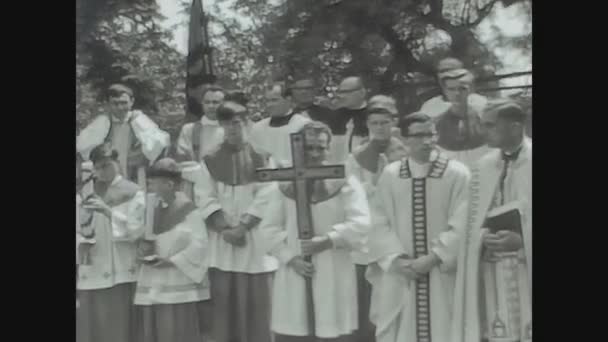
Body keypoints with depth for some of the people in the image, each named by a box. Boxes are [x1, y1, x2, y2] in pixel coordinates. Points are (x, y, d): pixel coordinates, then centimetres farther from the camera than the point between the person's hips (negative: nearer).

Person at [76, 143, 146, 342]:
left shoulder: (132, 192, 1)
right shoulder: (86, 192, 12)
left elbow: (136, 229, -9)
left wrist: (107, 211, -16)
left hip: (119, 272, -4)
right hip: (88, 272, 4)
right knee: (87, 326, 4)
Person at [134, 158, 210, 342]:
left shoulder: (188, 210, -10)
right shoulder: (150, 205, 7)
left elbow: (199, 244, -13)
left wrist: (171, 261, -16)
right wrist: (141, 246, -9)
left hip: (179, 282, -5)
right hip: (152, 282, 6)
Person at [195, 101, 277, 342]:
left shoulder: (260, 159, 4)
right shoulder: (210, 161, 7)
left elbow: (264, 199, -4)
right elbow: (206, 200, 0)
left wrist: (242, 227, -14)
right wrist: (226, 229, -12)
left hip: (254, 240, -1)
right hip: (221, 241, 1)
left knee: (254, 301, -1)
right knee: (224, 300, 2)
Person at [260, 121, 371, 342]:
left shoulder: (344, 183, 0)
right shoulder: (284, 185, 6)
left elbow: (360, 223, -11)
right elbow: (269, 228, 3)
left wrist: (329, 240, -22)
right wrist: (290, 258, -9)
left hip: (334, 277, -2)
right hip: (294, 275, 2)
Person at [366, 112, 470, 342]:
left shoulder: (458, 174, -5)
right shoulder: (390, 175, 3)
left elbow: (461, 225, -8)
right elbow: (380, 223, 2)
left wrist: (433, 258, -13)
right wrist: (396, 259, -11)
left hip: (442, 274, -2)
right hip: (399, 274, 2)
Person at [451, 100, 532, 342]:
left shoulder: (529, 163, -5)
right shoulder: (483, 166, 9)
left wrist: (521, 241, -18)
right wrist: (485, 237, -7)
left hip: (526, 266, -4)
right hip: (490, 267, 4)